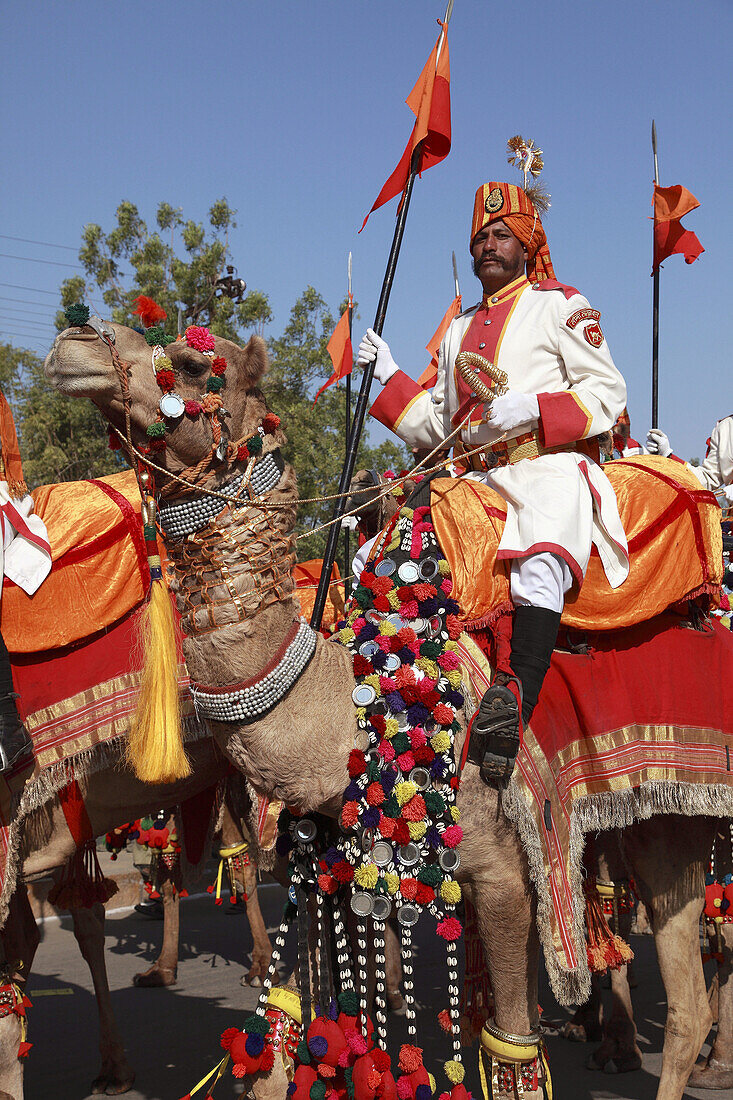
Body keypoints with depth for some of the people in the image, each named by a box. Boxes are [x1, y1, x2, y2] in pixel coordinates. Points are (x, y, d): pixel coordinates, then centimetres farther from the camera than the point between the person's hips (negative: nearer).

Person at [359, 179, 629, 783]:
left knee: (542, 559, -36)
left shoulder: (562, 305, 11)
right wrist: (389, 377, 15)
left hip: (553, 468, -7)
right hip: (480, 480, 7)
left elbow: (607, 393, 2)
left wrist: (531, 408, -11)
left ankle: (517, 695, -52)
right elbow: (436, 425, 27)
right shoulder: (461, 332, 28)